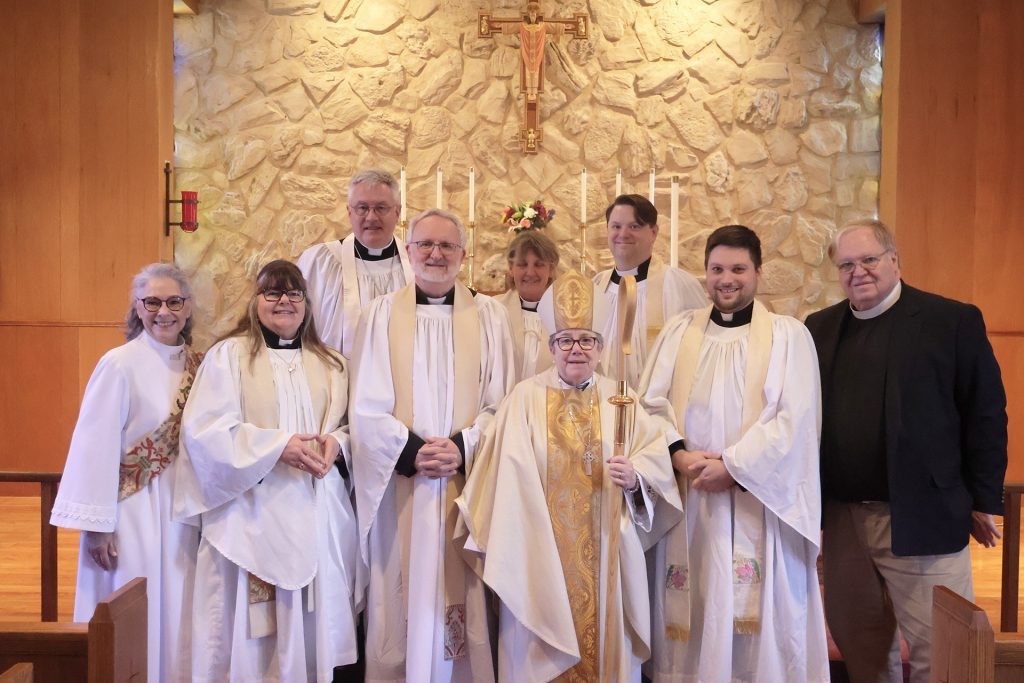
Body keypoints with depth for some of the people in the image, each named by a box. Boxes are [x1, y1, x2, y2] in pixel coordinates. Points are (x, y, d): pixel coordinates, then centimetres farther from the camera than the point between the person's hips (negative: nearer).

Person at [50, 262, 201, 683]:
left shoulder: (197, 364, 5)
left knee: (177, 619, 12)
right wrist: (97, 527, -13)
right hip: (135, 513, -5)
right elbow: (97, 448, -12)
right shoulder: (120, 364, -11)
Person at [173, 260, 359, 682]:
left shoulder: (331, 364, 16)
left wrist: (335, 443, -9)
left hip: (317, 513, 4)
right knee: (253, 623, -2)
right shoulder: (228, 355, 1)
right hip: (253, 511, -3)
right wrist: (279, 446, -16)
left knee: (313, 617, 5)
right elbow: (204, 429, -8)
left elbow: (349, 424, 15)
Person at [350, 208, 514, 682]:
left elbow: (500, 402, 2)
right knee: (402, 597, 3)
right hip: (399, 484, 0)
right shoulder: (382, 314, 6)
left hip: (468, 480, 0)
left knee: (462, 601, 2)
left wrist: (463, 448, -13)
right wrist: (411, 451, -13)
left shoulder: (488, 315, 7)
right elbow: (367, 405, 0)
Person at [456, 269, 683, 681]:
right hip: (541, 550, -1)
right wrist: (509, 547, -10)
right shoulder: (526, 397, 0)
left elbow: (656, 456, 1)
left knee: (604, 642, 8)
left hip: (603, 552, 2)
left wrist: (635, 477, -20)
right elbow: (511, 477, -5)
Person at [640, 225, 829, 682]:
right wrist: (679, 455, -12)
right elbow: (651, 403, 5)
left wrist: (732, 466, -15)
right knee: (691, 609, 5)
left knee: (757, 614, 0)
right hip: (686, 495, 3)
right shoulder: (679, 331, 11)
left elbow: (793, 419, -7)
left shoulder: (788, 335, 2)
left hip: (757, 500, -2)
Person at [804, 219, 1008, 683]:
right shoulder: (820, 327, 10)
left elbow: (986, 414, -2)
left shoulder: (953, 321, -3)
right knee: (859, 644, 14)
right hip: (842, 516, 4)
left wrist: (983, 500, -3)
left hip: (920, 518, -4)